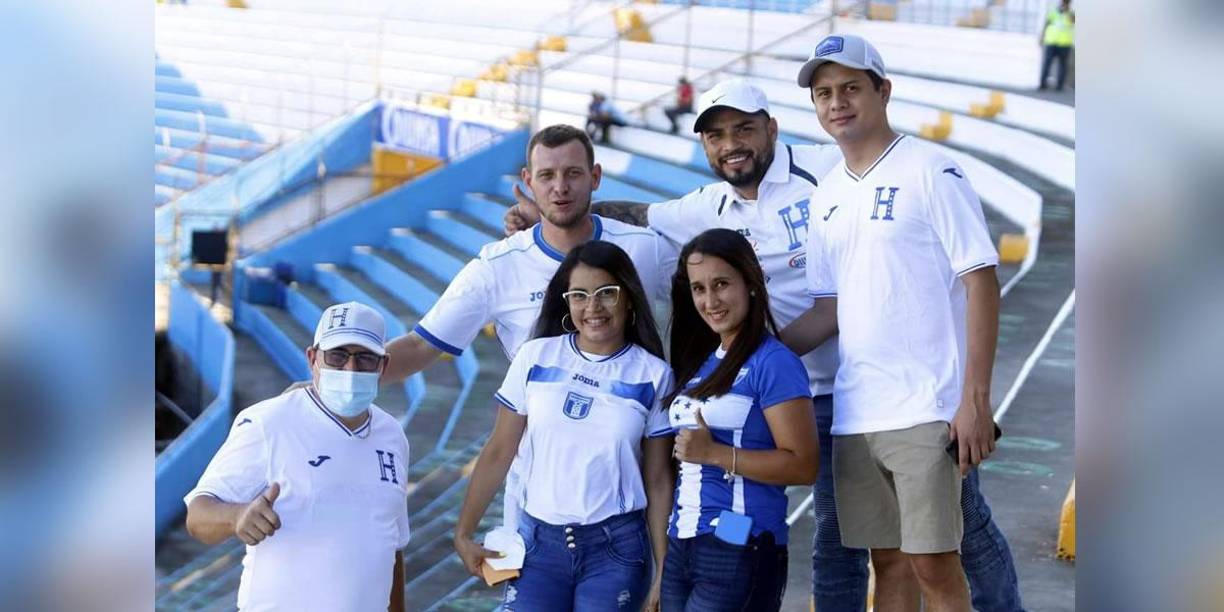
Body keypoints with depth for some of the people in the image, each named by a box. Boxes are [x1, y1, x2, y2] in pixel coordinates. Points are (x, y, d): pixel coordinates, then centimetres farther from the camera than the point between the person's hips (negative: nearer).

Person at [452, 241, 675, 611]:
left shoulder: (653, 375, -1)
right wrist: (464, 534, 4)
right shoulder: (536, 357, 1)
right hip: (540, 539, 1)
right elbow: (498, 453, 5)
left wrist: (663, 570, 0)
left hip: (616, 548, -1)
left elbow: (658, 481, 2)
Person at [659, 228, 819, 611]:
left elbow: (803, 466, -15)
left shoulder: (773, 363, -8)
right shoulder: (699, 363, 14)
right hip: (682, 548, 7)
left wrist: (714, 453, -18)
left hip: (739, 551, -7)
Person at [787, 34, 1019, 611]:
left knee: (934, 565, -6)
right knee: (889, 563, 11)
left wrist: (976, 399, -14)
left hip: (927, 410, -6)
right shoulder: (828, 193, 14)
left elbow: (981, 280, -8)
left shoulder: (930, 170, -4)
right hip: (854, 413, 6)